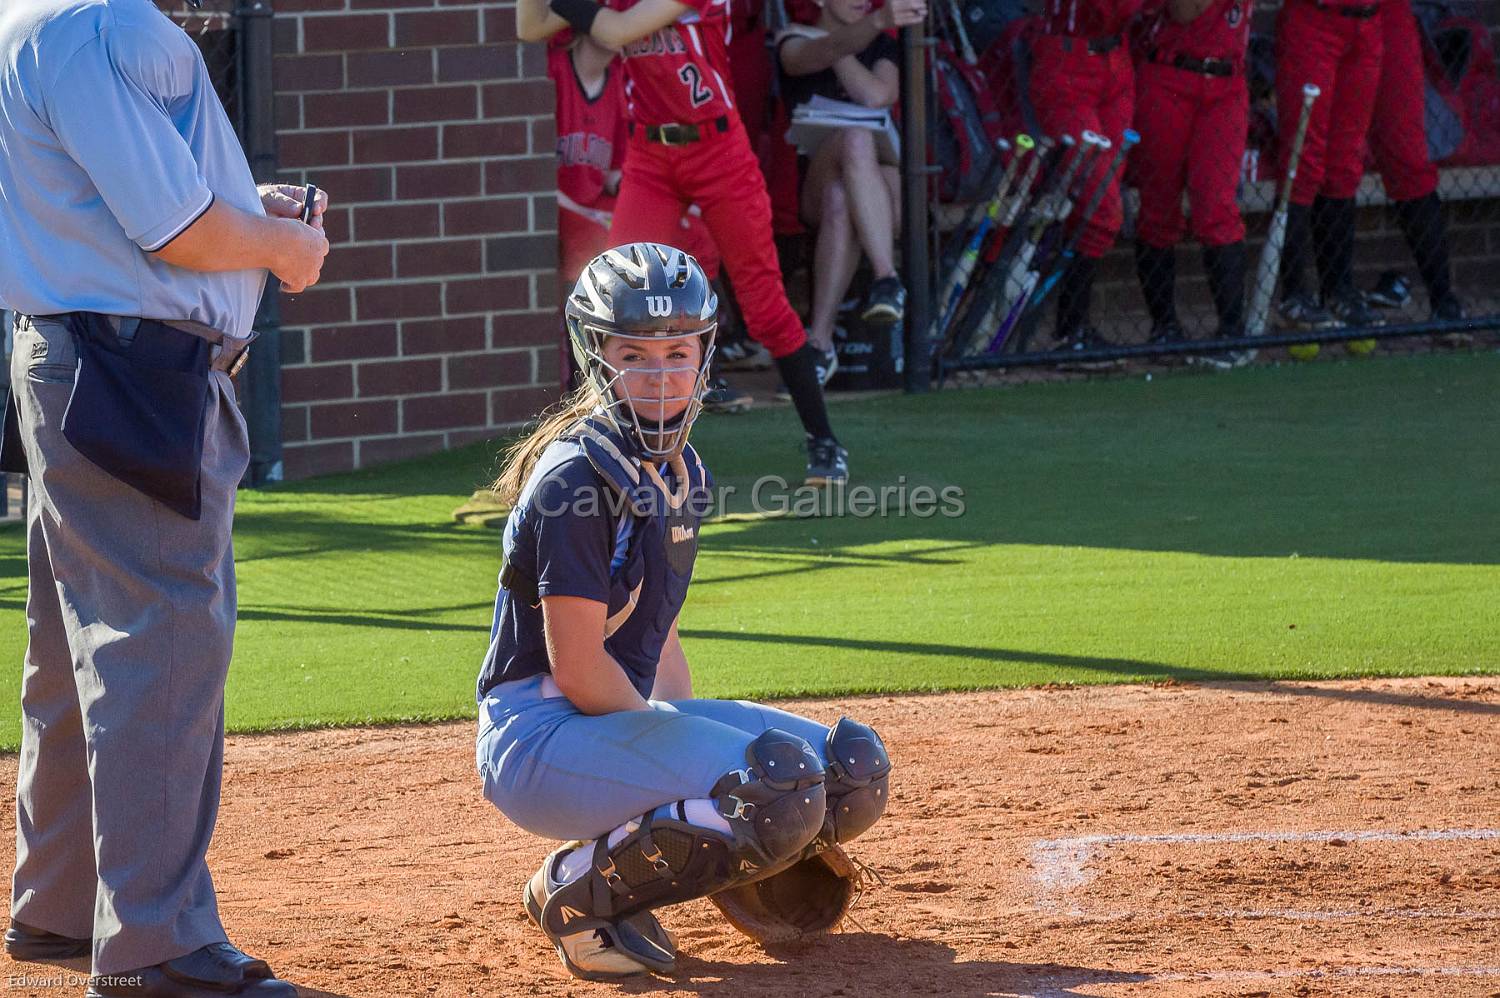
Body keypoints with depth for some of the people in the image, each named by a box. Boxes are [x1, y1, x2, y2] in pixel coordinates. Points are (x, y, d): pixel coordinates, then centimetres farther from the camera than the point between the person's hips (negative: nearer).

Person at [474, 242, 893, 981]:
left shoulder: (680, 471, 11)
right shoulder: (577, 479, -17)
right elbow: (578, 669, -19)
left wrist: (688, 738, 2)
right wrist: (675, 751, -10)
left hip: (618, 718, 9)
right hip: (539, 736, -9)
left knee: (852, 772, 4)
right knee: (780, 787, -26)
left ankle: (630, 860, 7)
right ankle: (578, 889, -10)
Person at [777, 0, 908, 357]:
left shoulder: (883, 47, 19)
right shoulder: (794, 44, 8)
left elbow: (877, 96, -7)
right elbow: (829, 51, -20)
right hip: (813, 188, -2)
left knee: (841, 197, -38)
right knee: (855, 139, -38)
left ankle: (819, 338, -43)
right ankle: (887, 280, -47)